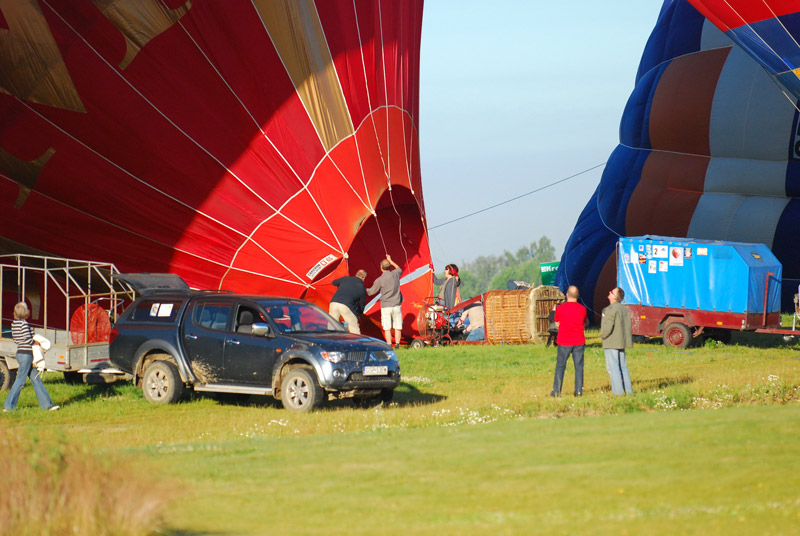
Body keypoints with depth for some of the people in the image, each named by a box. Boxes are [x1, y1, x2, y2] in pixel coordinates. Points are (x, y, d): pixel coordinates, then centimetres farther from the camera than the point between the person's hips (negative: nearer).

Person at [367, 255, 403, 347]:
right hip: (396, 305, 3)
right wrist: (390, 260, 34)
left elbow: (371, 292, 3)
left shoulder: (379, 280, -10)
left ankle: (389, 345, -6)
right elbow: (399, 269, 25)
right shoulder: (395, 274, -1)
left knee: (387, 328, -1)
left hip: (385, 306, -3)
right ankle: (397, 344, 5)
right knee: (397, 326, 8)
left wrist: (364, 289, 24)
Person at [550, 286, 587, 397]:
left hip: (564, 342, -1)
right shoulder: (582, 309, -2)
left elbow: (557, 324, 3)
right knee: (579, 366, 6)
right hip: (579, 342, 1)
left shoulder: (560, 308, -7)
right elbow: (584, 324, 10)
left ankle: (556, 391, 7)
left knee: (560, 366, 7)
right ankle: (579, 390, 2)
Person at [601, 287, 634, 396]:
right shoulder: (625, 309, 12)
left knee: (613, 367, -5)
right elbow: (628, 326, 15)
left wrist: (603, 335, -4)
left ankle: (618, 391, -8)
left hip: (611, 343, -8)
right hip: (622, 342, 8)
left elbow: (608, 326, -20)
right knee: (623, 367, 14)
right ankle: (628, 390, 14)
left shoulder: (611, 309, -15)